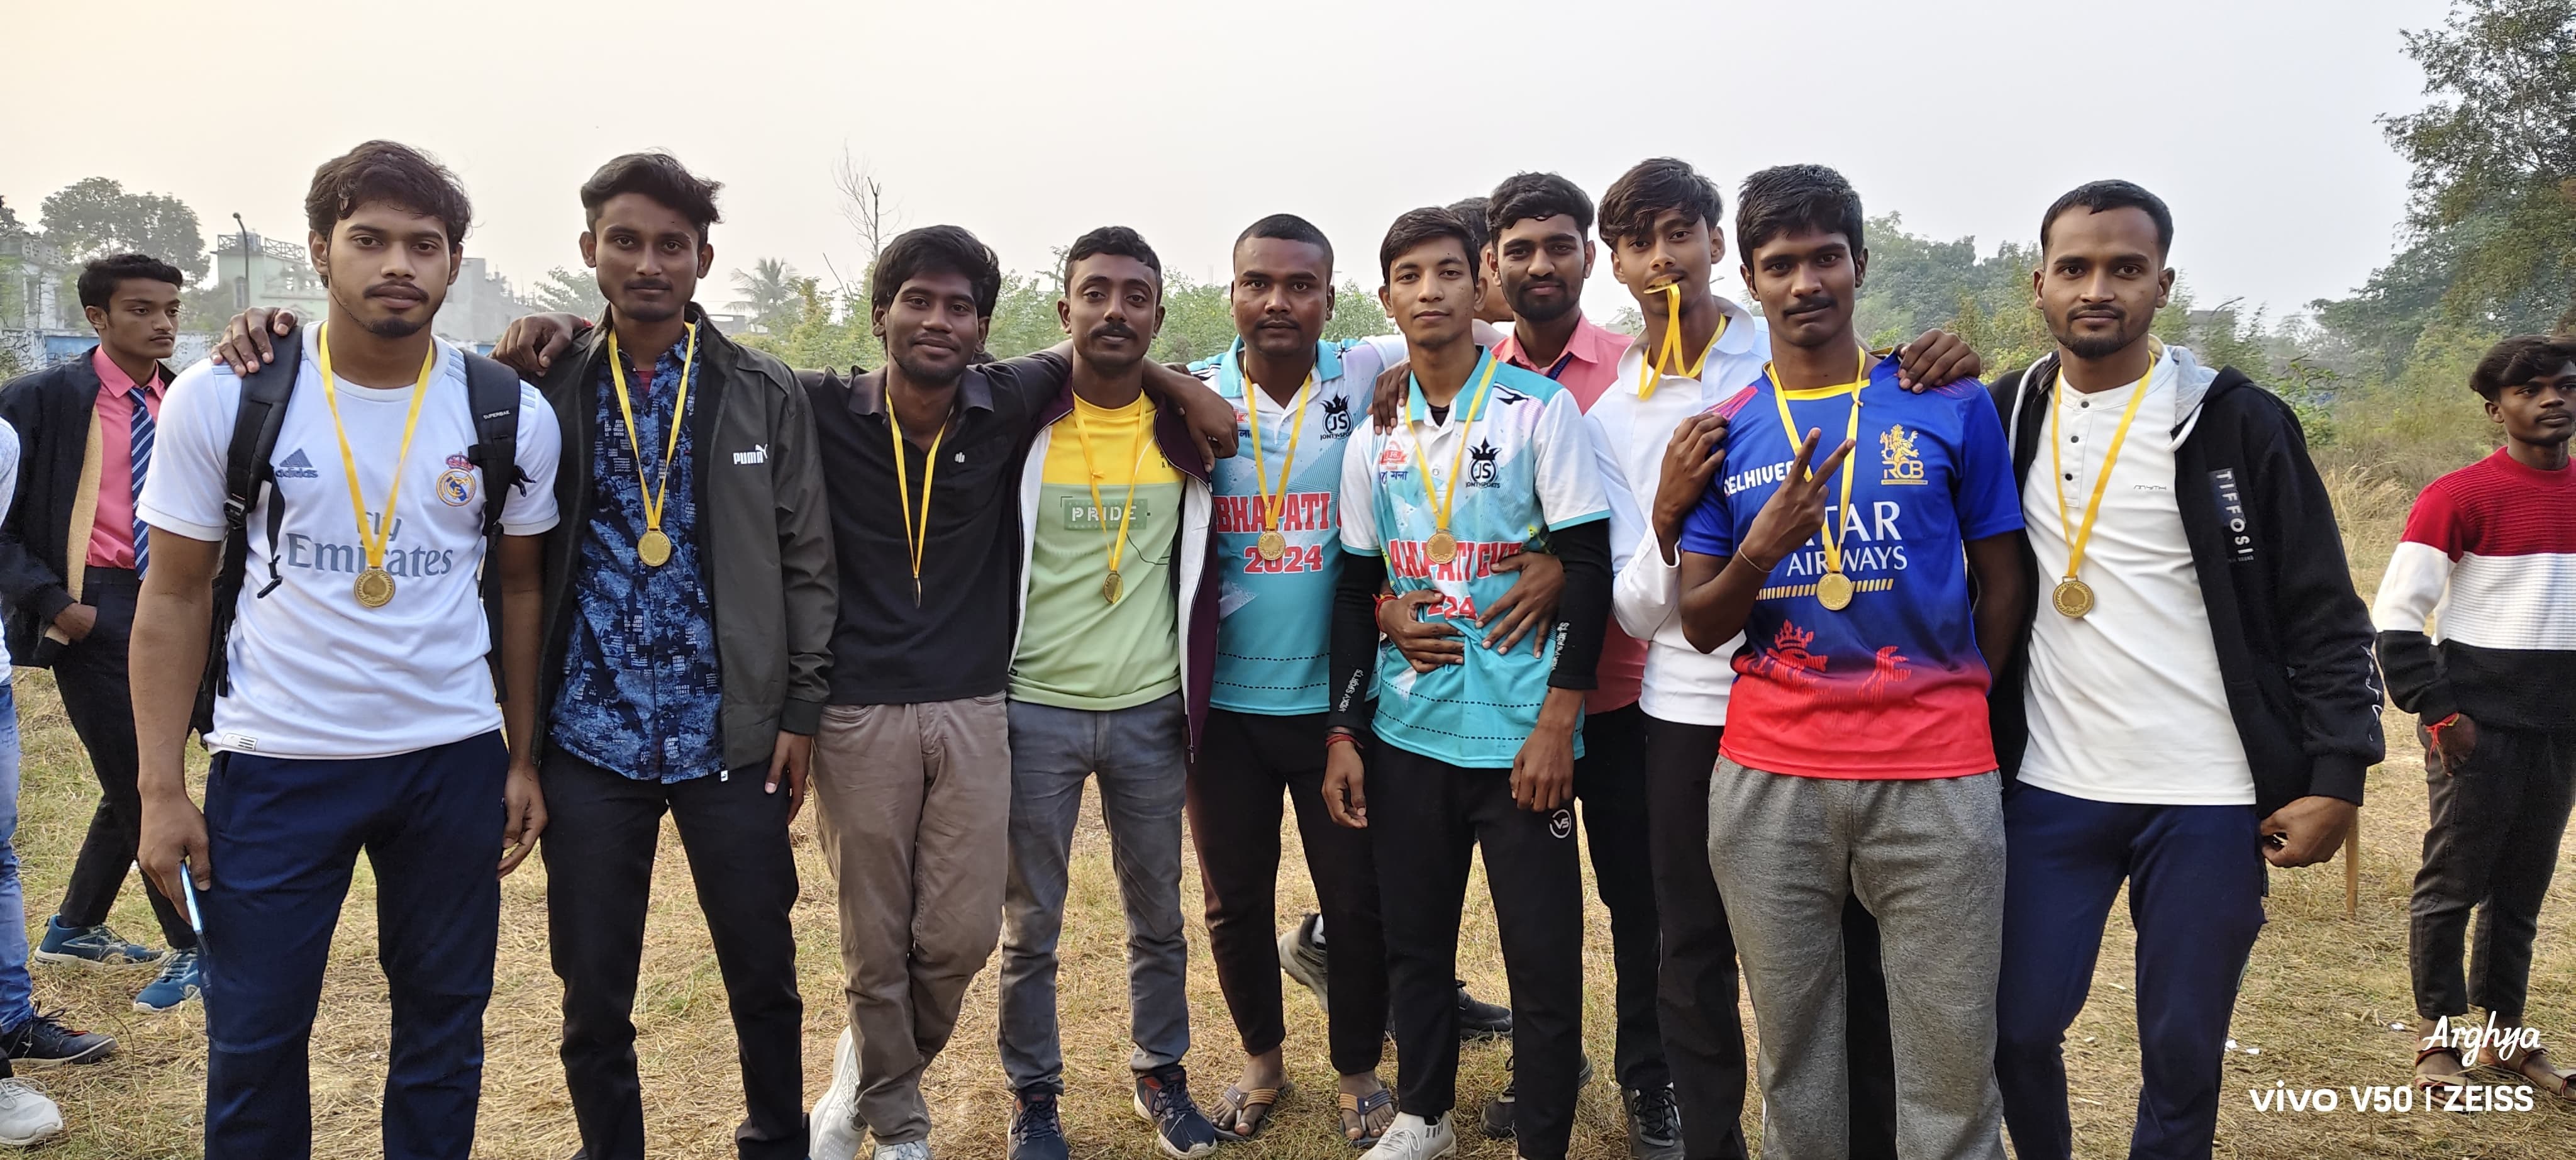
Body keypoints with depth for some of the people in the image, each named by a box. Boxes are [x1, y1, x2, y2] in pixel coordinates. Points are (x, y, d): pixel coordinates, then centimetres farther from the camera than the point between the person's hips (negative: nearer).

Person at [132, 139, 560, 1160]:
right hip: (274, 766, -1)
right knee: (254, 1035, 8)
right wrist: (160, 787, -4)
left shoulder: (511, 415, -2)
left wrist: (525, 760, 3)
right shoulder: (220, 399, -5)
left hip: (455, 762, 1)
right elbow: (174, 598, 0)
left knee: (444, 1021, 12)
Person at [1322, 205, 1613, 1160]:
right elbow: (1357, 590, 12)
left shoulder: (1539, 408, -4)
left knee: (1543, 953, 1)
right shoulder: (1376, 435, 8)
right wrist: (1343, 733, 7)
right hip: (1406, 730, 4)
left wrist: (1558, 720, -12)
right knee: (1413, 939, 14)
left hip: (1520, 731, -4)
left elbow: (1588, 568, -7)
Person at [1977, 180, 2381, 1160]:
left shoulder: (2238, 423, -4)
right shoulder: (2004, 420, 4)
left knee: (2183, 1054, 7)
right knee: (2018, 1030, 6)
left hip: (2210, 801, -2)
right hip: (2048, 791, 2)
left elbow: (2323, 612, -3)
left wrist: (2337, 778, -8)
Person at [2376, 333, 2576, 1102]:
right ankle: (2438, 1036, 13)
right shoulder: (2460, 497, -9)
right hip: (2477, 727, -5)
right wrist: (2437, 711, -15)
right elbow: (2396, 614, -12)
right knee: (2452, 882, 2)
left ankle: (2505, 1033, 25)